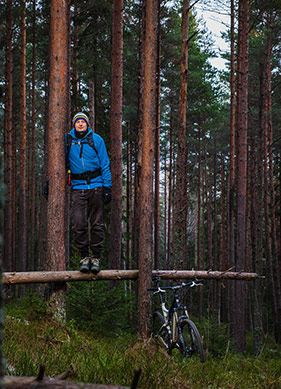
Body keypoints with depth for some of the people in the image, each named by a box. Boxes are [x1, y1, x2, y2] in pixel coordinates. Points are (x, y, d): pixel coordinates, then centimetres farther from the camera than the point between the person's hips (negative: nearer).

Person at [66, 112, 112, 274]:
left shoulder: (96, 139, 3)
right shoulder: (67, 140, 5)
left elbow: (105, 164, 5)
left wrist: (107, 187, -1)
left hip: (96, 186, 0)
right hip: (78, 187, 0)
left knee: (96, 224, 3)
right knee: (79, 224, -10)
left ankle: (96, 257, 11)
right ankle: (84, 256, 2)